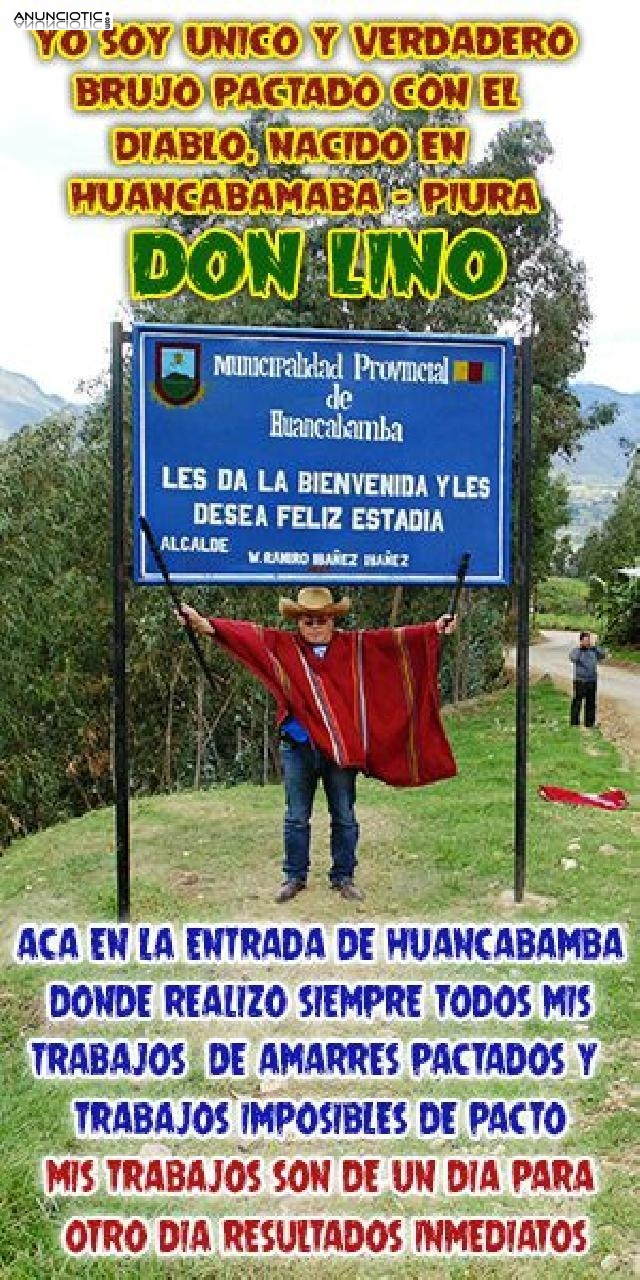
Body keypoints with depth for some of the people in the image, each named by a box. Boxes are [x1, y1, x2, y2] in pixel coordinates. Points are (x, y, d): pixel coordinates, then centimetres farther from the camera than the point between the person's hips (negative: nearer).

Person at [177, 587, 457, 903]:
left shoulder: (356, 645, 4)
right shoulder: (282, 645, 1)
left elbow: (395, 638, 2)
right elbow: (246, 634, -11)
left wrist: (434, 629, -5)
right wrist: (204, 624, -23)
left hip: (342, 747, 1)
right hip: (298, 748, 0)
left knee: (344, 818, 10)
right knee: (296, 818, 10)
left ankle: (343, 878, 25)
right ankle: (294, 877, 25)